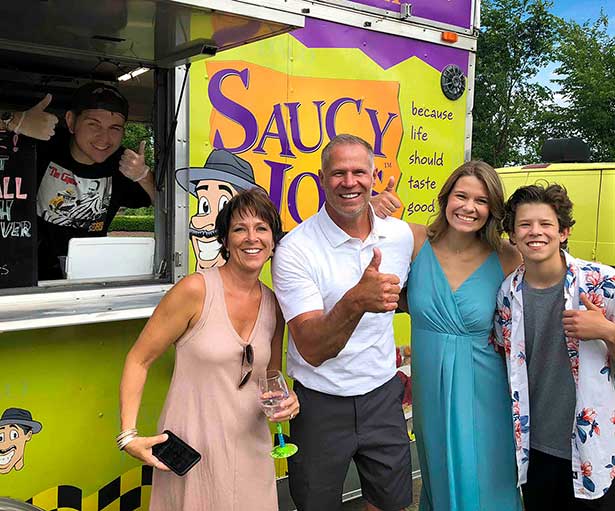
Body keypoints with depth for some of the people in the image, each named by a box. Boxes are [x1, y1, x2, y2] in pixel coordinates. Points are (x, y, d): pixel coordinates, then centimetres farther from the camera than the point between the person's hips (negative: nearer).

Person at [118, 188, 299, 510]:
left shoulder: (274, 305, 1)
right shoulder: (195, 290, -15)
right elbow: (138, 360, -9)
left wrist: (285, 400, -6)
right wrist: (129, 436, -16)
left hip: (250, 445, 5)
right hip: (192, 447, -5)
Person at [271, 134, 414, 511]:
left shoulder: (401, 235, -4)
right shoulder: (295, 249, -19)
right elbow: (312, 350, -28)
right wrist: (355, 302, -43)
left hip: (383, 396, 4)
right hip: (322, 405, -3)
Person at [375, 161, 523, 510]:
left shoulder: (506, 259, -11)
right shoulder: (415, 241, -10)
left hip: (483, 393, -1)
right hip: (430, 388, 1)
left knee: (482, 483, 16)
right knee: (439, 478, 23)